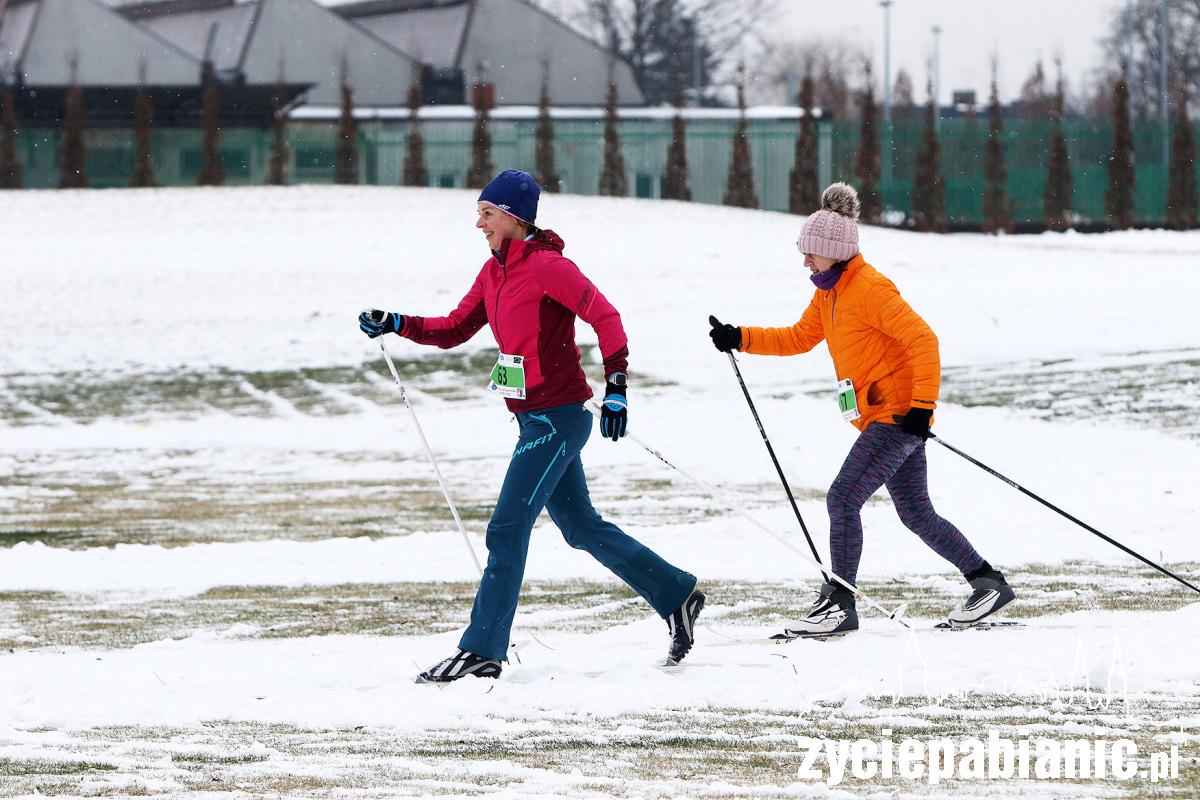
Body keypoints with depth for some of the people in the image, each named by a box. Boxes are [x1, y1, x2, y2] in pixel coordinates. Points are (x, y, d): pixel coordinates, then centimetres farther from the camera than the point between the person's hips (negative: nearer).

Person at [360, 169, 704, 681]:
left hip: (558, 418, -9)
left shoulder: (546, 267, -16)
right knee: (581, 528, 17)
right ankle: (677, 596, 28)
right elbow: (454, 330, 15)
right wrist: (395, 324, 2)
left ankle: (481, 651, -5)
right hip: (535, 420, 9)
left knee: (507, 530, -8)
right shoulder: (494, 273, 10)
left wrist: (616, 386, -22)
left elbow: (605, 317, -17)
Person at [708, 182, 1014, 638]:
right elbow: (800, 338, 23)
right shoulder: (829, 292, 12)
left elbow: (923, 340, -20)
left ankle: (840, 604, -9)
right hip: (879, 418, 10)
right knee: (916, 515, 13)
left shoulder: (871, 289, -16)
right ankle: (988, 583, 21)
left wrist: (922, 405, -23)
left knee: (843, 498, -13)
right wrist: (741, 339, 12)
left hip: (898, 414, -10)